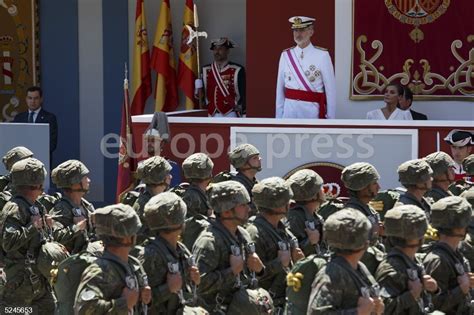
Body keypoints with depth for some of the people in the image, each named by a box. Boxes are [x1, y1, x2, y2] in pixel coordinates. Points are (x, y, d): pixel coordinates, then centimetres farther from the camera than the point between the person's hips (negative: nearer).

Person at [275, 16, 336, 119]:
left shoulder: (322, 55, -4)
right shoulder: (285, 55, 6)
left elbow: (330, 89, -4)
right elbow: (280, 88, 7)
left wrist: (331, 117, -6)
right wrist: (278, 116, 5)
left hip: (312, 110, -3)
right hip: (289, 111, 3)